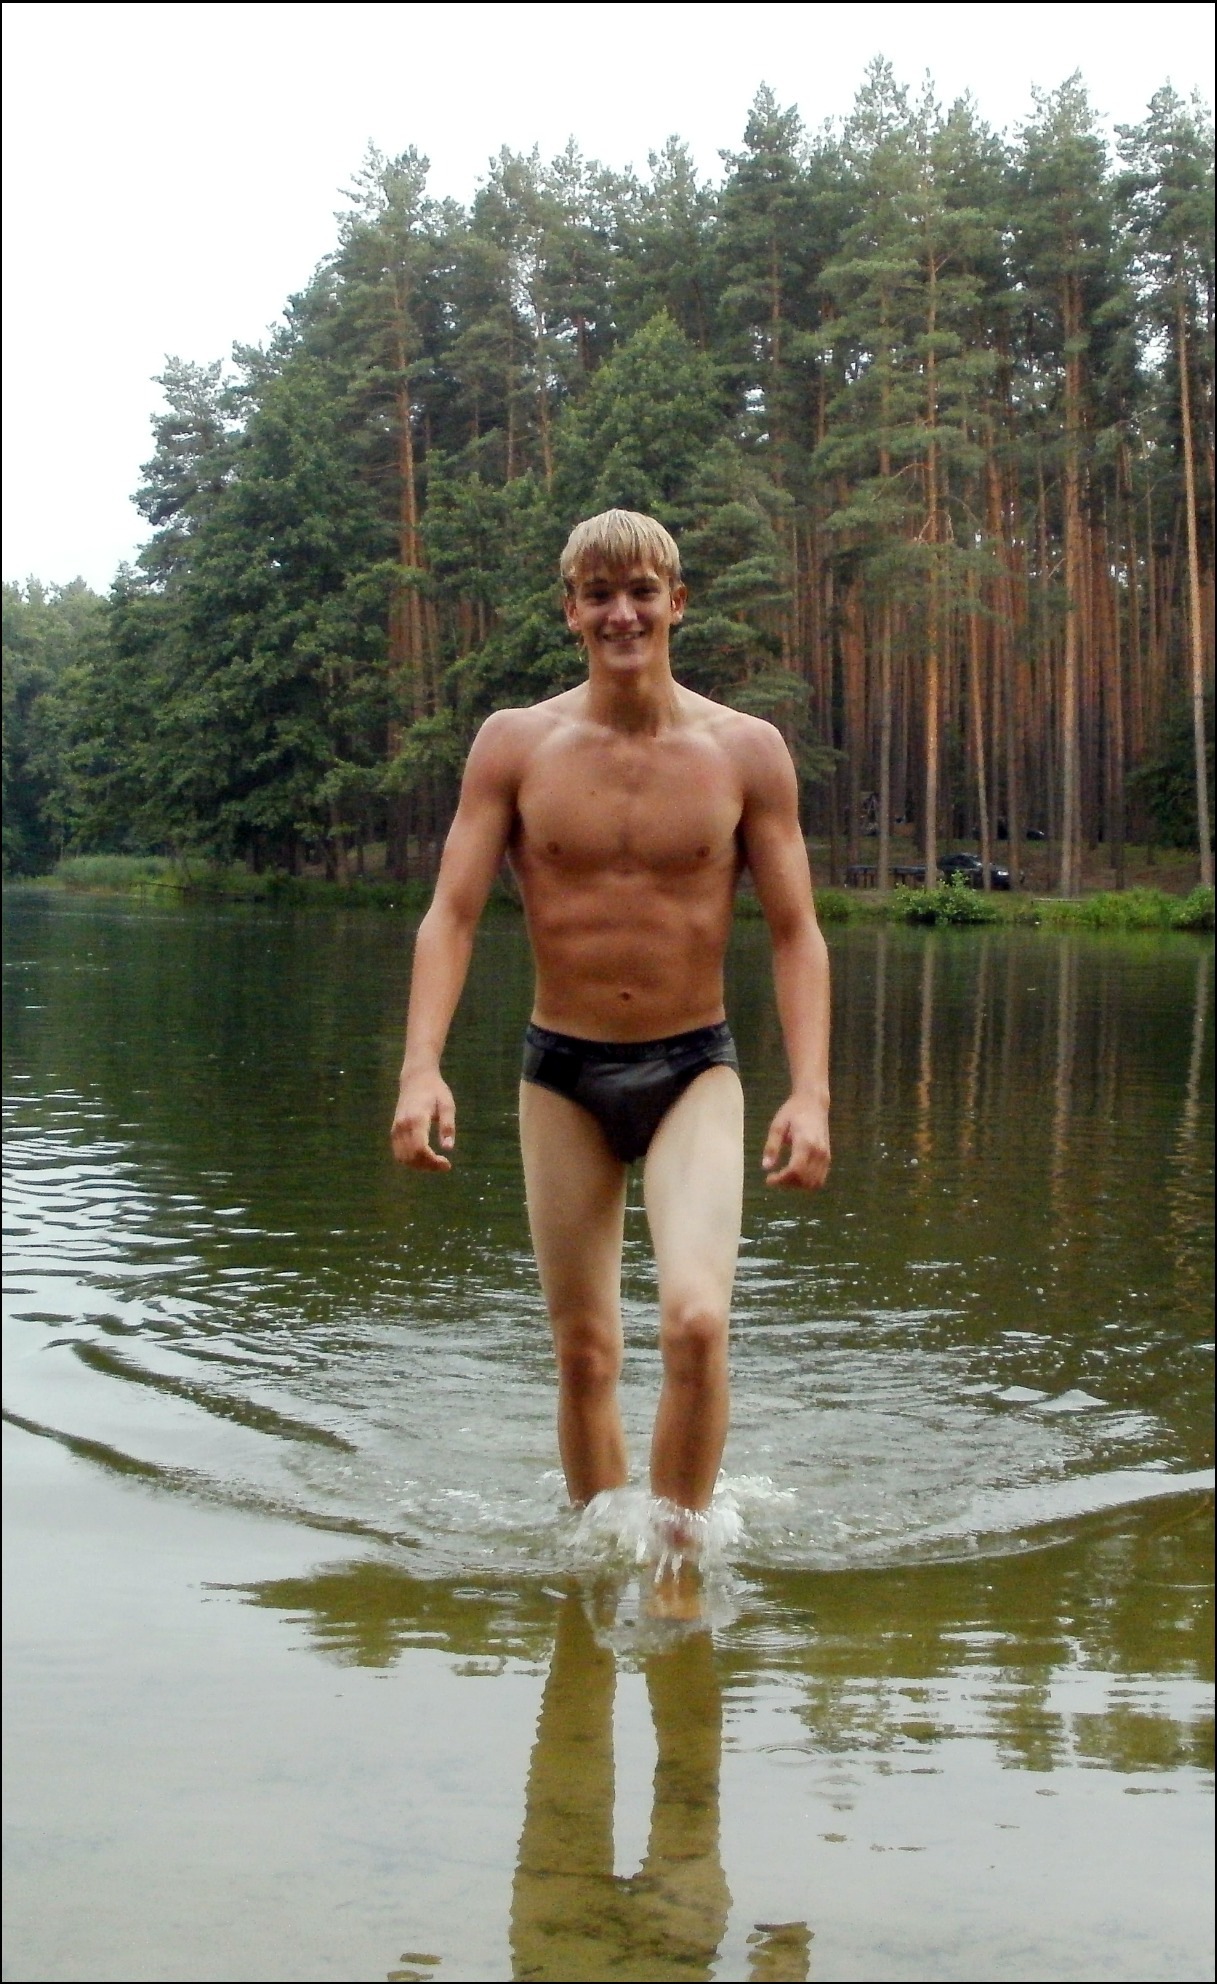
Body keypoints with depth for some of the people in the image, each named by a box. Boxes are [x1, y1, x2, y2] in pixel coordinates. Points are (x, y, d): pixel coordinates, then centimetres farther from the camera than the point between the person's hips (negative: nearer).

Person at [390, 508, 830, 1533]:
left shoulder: (748, 750, -3)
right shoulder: (516, 744, -2)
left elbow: (796, 934, -1)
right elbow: (451, 916, -5)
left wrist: (811, 1093, -13)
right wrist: (421, 1069, -19)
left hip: (694, 1071, -1)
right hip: (563, 1074, 1)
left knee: (697, 1322, -20)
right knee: (585, 1355, 8)